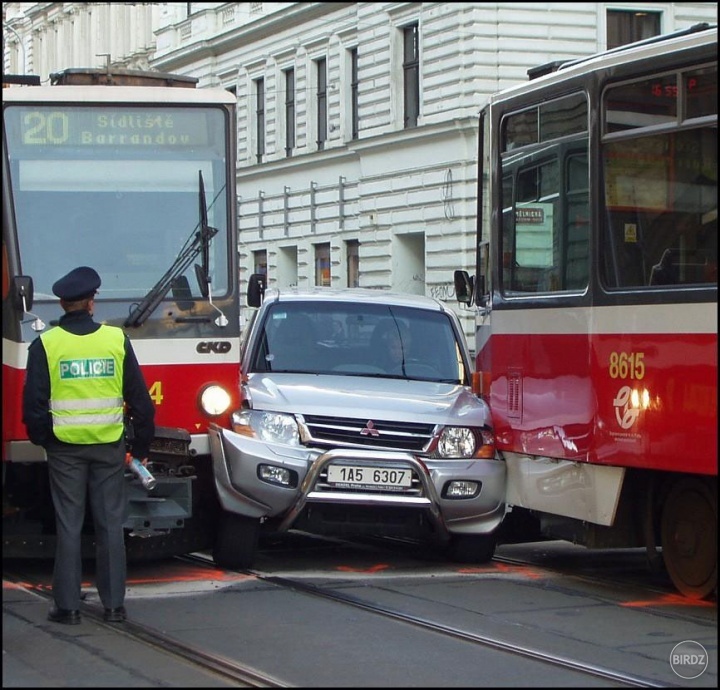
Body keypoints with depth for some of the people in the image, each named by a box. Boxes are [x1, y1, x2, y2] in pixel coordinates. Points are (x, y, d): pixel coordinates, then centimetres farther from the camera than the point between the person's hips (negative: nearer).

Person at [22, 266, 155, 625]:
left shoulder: (45, 344, -5)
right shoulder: (117, 340, -1)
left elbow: (34, 403, -5)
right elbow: (139, 398, 3)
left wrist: (41, 438, 11)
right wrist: (142, 445, 12)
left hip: (65, 447, -1)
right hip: (109, 446, 1)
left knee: (68, 526, 4)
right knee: (111, 525, 7)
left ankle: (67, 606, 5)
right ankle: (114, 604, 9)